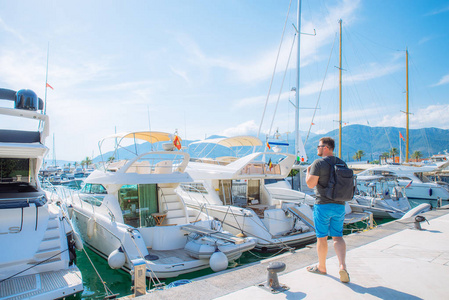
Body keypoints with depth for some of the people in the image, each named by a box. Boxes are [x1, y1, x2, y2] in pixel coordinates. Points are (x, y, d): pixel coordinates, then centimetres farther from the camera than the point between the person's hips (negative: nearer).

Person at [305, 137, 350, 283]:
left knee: (322, 237, 8)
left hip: (323, 205, -6)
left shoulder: (318, 163, -13)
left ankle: (321, 267, 23)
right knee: (338, 236, 13)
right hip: (339, 205, 6)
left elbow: (310, 184, -15)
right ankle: (342, 266, -3)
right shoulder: (342, 163, 8)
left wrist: (308, 170, 2)